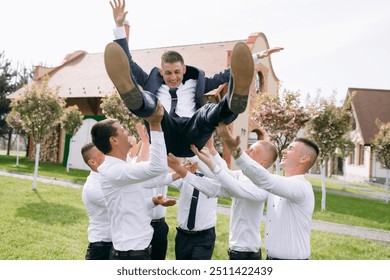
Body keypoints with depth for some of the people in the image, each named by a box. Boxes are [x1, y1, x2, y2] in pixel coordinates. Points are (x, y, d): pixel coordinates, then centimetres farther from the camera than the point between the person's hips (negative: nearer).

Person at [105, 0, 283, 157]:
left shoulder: (195, 83, 33)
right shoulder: (153, 83, 31)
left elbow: (226, 75, 31)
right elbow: (129, 64, 26)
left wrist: (257, 56, 26)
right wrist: (119, 25, 21)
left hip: (190, 137, 0)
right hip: (163, 136, 0)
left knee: (209, 111, -31)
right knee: (146, 100, -27)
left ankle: (237, 95, -62)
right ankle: (127, 88, -61)